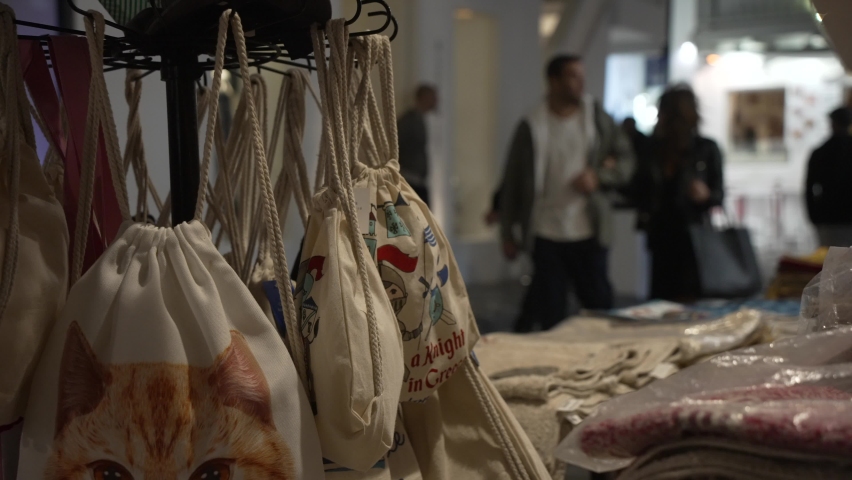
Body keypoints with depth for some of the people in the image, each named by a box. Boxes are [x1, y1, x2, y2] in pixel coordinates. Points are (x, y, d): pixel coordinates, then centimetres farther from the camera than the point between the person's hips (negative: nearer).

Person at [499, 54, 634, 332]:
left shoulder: (597, 118, 5)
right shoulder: (532, 127, 0)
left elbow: (625, 160, 11)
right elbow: (512, 184, 4)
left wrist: (600, 177, -10)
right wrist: (508, 234, 5)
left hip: (589, 232, 1)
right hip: (546, 233, -1)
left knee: (600, 304, 3)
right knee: (551, 312, 1)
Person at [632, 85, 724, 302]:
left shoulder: (707, 149, 1)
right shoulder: (653, 149, 7)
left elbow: (719, 194, 2)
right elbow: (642, 194, 10)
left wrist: (706, 194, -18)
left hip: (693, 238, -3)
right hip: (662, 237, 3)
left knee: (689, 299, -9)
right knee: (661, 300, 1)